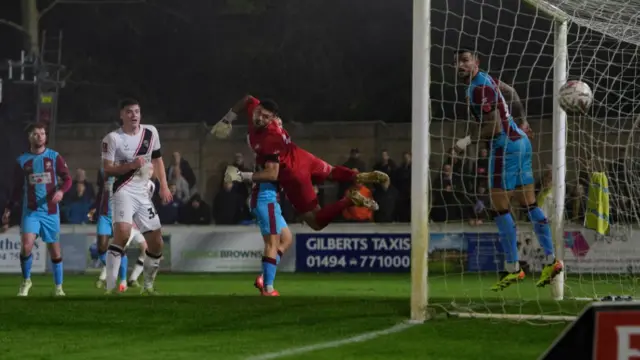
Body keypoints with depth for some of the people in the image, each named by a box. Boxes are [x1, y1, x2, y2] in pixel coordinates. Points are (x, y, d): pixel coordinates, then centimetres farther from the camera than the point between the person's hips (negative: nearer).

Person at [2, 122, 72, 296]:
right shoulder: (22, 161, 6)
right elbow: (17, 189, 13)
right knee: (26, 245, -18)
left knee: (55, 250, 4)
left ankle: (59, 287, 18)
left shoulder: (54, 157, 3)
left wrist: (61, 191, -21)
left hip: (50, 211, 0)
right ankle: (26, 281, 3)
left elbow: (67, 179, 0)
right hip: (30, 211, 0)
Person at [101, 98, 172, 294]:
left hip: (143, 193, 6)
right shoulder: (113, 138, -9)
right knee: (122, 233, -29)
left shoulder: (151, 132, 7)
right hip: (123, 191, -6)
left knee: (156, 242, 8)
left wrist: (164, 185, 12)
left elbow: (157, 159, 20)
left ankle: (148, 285, 28)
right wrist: (131, 165, -22)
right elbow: (107, 169, -11)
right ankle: (110, 287, -29)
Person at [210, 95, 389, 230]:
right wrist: (227, 119, 9)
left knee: (316, 222, 3)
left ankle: (349, 200, -10)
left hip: (294, 176, -9)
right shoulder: (255, 109, -15)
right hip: (302, 158, 9)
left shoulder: (270, 140, -37)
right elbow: (247, 99, 9)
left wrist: (242, 176, -37)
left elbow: (272, 175, -37)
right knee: (332, 172, 37)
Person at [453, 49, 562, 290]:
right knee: (529, 204, 11)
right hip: (520, 141, 10)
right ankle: (551, 260, 12)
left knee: (500, 208, -6)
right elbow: (510, 92, 27)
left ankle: (513, 268, -5)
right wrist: (522, 118, 38)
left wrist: (468, 141, -17)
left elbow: (495, 127, -23)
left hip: (505, 146, -10)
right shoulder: (484, 79, 11)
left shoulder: (478, 89, -18)